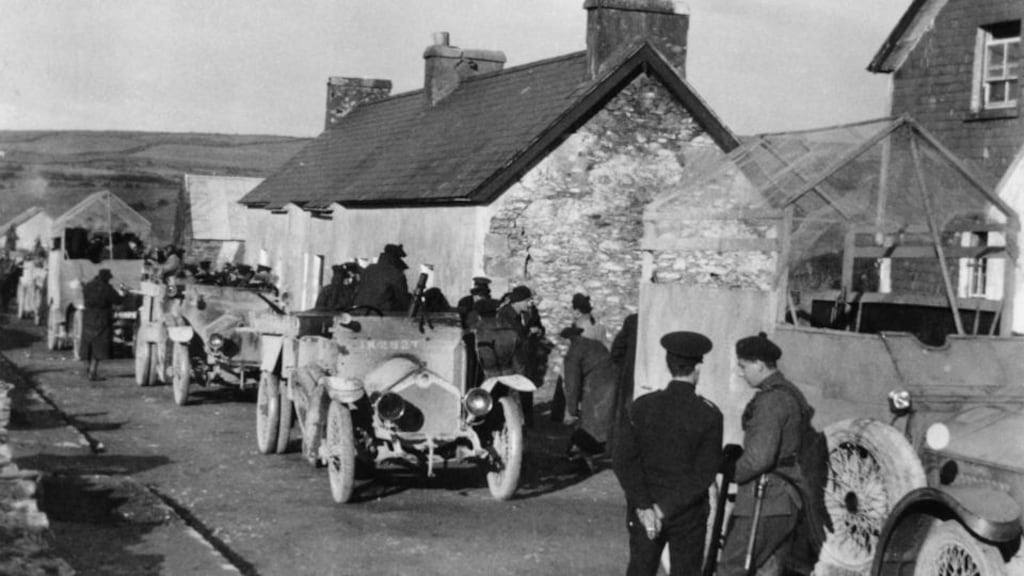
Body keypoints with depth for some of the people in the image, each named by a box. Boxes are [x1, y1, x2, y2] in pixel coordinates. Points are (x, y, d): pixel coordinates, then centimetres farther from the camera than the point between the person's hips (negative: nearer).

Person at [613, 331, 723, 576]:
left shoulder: (643, 406, -5)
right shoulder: (709, 415, -11)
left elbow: (623, 459, -10)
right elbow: (704, 475, -15)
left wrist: (643, 506, -9)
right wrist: (666, 508, -12)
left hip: (644, 511, 2)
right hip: (688, 516, -2)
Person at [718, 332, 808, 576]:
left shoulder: (771, 400, -17)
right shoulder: (791, 394, 14)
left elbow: (759, 456, -26)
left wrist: (733, 473, -9)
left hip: (764, 501, -10)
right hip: (785, 500, 10)